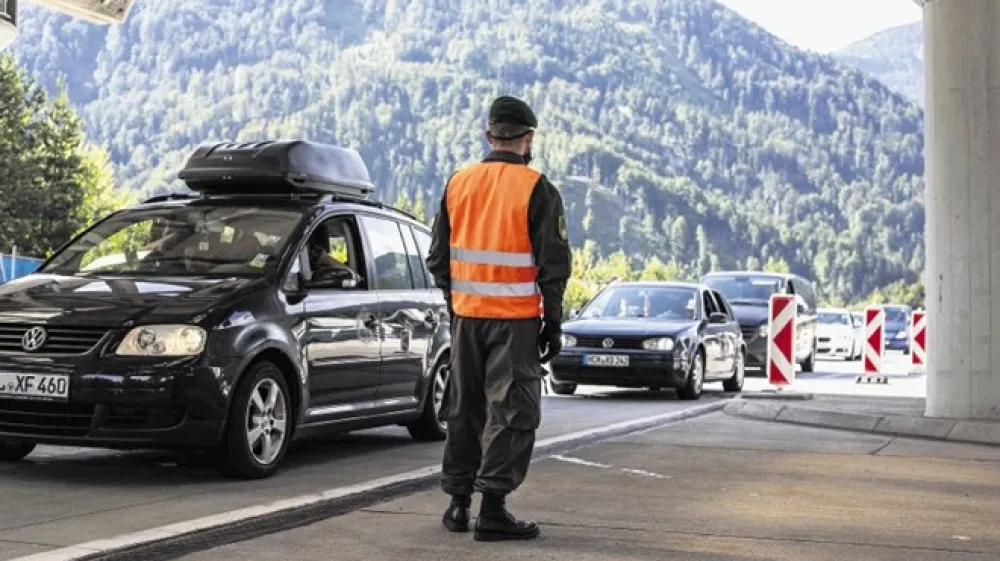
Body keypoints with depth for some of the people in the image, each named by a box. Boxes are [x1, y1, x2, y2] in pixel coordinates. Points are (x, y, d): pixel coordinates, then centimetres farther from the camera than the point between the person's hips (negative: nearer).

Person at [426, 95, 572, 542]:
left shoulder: (458, 183, 6)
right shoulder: (536, 190, -9)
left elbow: (438, 258, 11)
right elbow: (553, 264, -9)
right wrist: (553, 323, -2)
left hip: (467, 317, 5)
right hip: (516, 320, -5)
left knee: (464, 408, 15)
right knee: (510, 412, -1)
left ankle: (458, 502, 20)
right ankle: (492, 509, -6)